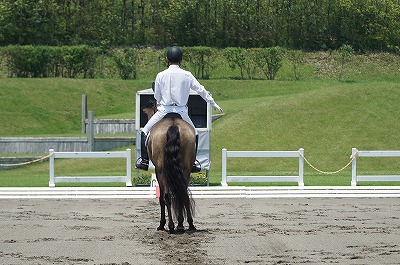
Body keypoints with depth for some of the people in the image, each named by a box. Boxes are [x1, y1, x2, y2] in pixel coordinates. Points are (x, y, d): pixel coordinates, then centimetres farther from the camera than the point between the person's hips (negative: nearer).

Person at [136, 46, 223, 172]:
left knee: (145, 132, 15)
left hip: (164, 111, -1)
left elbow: (157, 96, 5)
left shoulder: (161, 75, -3)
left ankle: (144, 161, 7)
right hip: (181, 111, 1)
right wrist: (213, 103, 15)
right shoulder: (187, 75, -1)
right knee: (194, 135, 21)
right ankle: (191, 164, 15)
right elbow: (200, 90, 5)